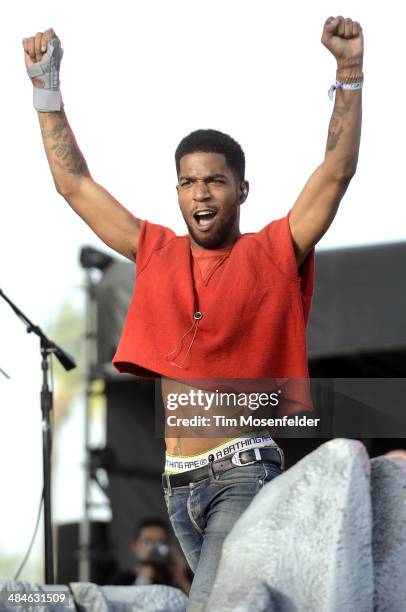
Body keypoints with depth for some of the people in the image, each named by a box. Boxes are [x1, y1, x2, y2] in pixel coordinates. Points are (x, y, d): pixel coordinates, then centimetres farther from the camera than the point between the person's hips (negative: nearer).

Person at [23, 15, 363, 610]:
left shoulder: (273, 254, 1)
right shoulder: (156, 253, 13)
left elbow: (337, 170, -6)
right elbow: (74, 183, 17)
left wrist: (350, 72, -13)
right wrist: (46, 85, 15)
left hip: (245, 473, -6)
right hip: (178, 482, 6)